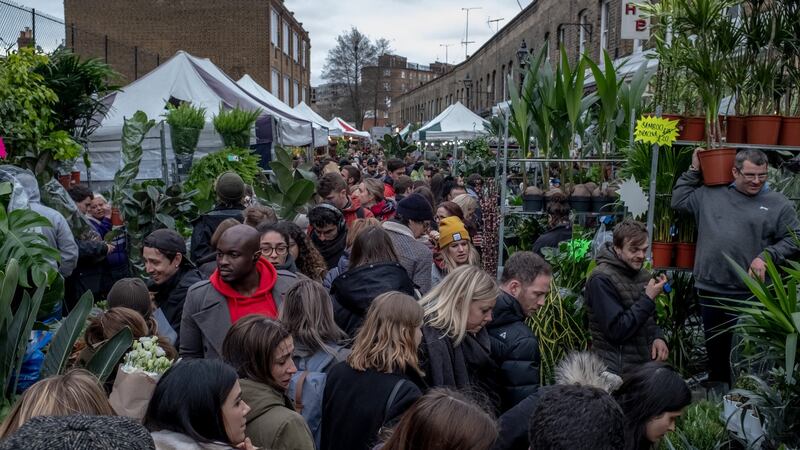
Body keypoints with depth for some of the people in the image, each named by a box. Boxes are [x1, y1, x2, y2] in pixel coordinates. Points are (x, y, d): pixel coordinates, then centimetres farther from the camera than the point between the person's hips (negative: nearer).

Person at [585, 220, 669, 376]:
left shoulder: (642, 274, 7)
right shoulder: (601, 279, -18)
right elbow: (617, 330, -21)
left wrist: (657, 337, -4)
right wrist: (648, 299, -21)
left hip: (645, 364, 8)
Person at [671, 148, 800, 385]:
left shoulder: (778, 204, 2)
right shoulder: (710, 194, 8)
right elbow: (679, 200, 17)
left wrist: (767, 256, -11)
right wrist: (694, 171, 13)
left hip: (748, 293, -3)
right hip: (709, 288, 3)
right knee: (715, 347, 16)